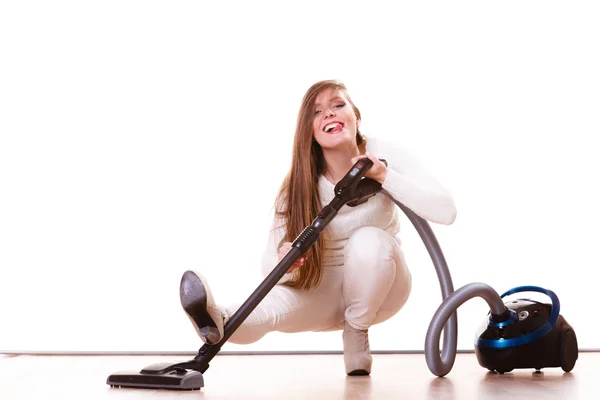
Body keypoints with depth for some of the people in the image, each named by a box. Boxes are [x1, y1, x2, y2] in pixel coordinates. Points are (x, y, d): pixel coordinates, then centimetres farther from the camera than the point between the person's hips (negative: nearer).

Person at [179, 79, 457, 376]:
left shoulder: (386, 157, -17)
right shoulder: (298, 185, -17)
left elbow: (446, 211, -26)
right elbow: (271, 262, -20)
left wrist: (385, 176, -33)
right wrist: (283, 262, -44)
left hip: (378, 287, 0)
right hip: (324, 291, 1)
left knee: (369, 240, -34)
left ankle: (356, 334, -13)